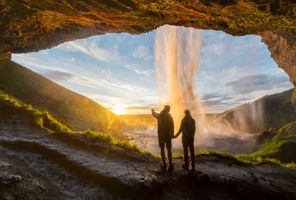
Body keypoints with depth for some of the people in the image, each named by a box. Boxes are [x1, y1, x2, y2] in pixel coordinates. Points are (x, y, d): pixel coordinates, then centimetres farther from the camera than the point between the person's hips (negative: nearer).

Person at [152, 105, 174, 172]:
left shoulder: (159, 115, -3)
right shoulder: (169, 117, -6)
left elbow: (154, 114, 18)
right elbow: (172, 127, -7)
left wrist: (153, 110, 40)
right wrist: (172, 134, 3)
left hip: (161, 134, 0)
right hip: (168, 135, 0)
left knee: (162, 150, 7)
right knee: (169, 150, 7)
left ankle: (164, 164, 7)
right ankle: (170, 164, 6)